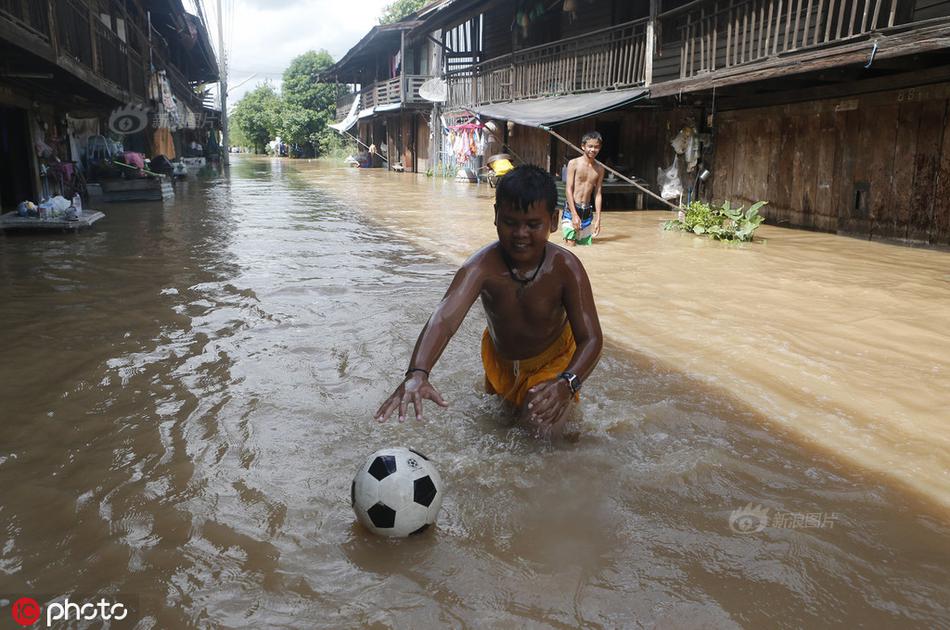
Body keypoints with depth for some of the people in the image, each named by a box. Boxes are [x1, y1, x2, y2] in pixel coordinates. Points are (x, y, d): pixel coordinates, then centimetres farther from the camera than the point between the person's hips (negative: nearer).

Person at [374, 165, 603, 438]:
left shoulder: (565, 267, -33)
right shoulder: (482, 266, -35)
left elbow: (591, 338, -35)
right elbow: (444, 318, -51)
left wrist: (567, 383, -56)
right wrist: (417, 373, -70)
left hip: (554, 359, -2)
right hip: (500, 357, 2)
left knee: (547, 431, -12)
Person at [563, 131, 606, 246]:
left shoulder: (599, 169, 7)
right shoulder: (574, 163, -5)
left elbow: (598, 194, 9)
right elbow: (568, 190, -9)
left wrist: (598, 219, 3)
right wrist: (574, 214, -15)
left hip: (587, 211, 5)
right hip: (572, 209, -5)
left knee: (586, 244, 6)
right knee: (570, 244, -14)